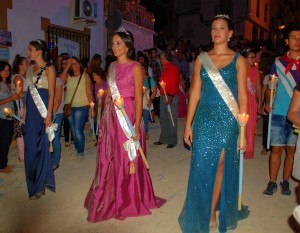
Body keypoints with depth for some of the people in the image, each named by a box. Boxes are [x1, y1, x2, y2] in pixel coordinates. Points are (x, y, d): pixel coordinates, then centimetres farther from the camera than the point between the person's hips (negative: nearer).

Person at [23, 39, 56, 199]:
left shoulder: (49, 69, -6)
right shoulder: (30, 69, 14)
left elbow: (51, 93, -10)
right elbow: (29, 92, 14)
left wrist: (49, 115, -16)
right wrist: (24, 112, 11)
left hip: (42, 111, -7)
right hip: (31, 111, 7)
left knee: (41, 146, 1)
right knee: (30, 147, 9)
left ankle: (40, 185, 15)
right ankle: (35, 182, 24)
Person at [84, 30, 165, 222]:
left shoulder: (135, 67, -5)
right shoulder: (112, 66, 13)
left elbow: (139, 99, -10)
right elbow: (108, 94, 14)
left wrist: (136, 127, -16)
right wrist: (104, 119, 11)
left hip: (127, 117, -6)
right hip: (110, 117, 6)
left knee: (128, 160, 4)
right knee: (109, 160, 11)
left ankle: (127, 203, 23)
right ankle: (110, 201, 29)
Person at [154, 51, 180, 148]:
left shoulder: (174, 68, -7)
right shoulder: (164, 68, 17)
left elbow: (175, 84, -15)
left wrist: (171, 96, -24)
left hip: (171, 97, -8)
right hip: (163, 96, 8)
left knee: (172, 120, -3)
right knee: (163, 119, 13)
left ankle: (172, 141, 5)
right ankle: (163, 139, 23)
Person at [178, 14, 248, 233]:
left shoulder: (238, 60, 2)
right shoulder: (202, 59, 7)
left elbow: (242, 96, 0)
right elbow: (195, 92, 5)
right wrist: (188, 124, 2)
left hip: (227, 120, -1)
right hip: (204, 119, 2)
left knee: (220, 167, 7)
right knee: (201, 167, 3)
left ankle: (212, 213, 24)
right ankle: (201, 215, 23)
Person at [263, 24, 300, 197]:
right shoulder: (278, 63, 6)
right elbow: (270, 86, 6)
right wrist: (268, 102, -12)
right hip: (279, 113, 0)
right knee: (276, 148, 3)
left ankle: (285, 181, 22)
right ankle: (272, 182, 14)